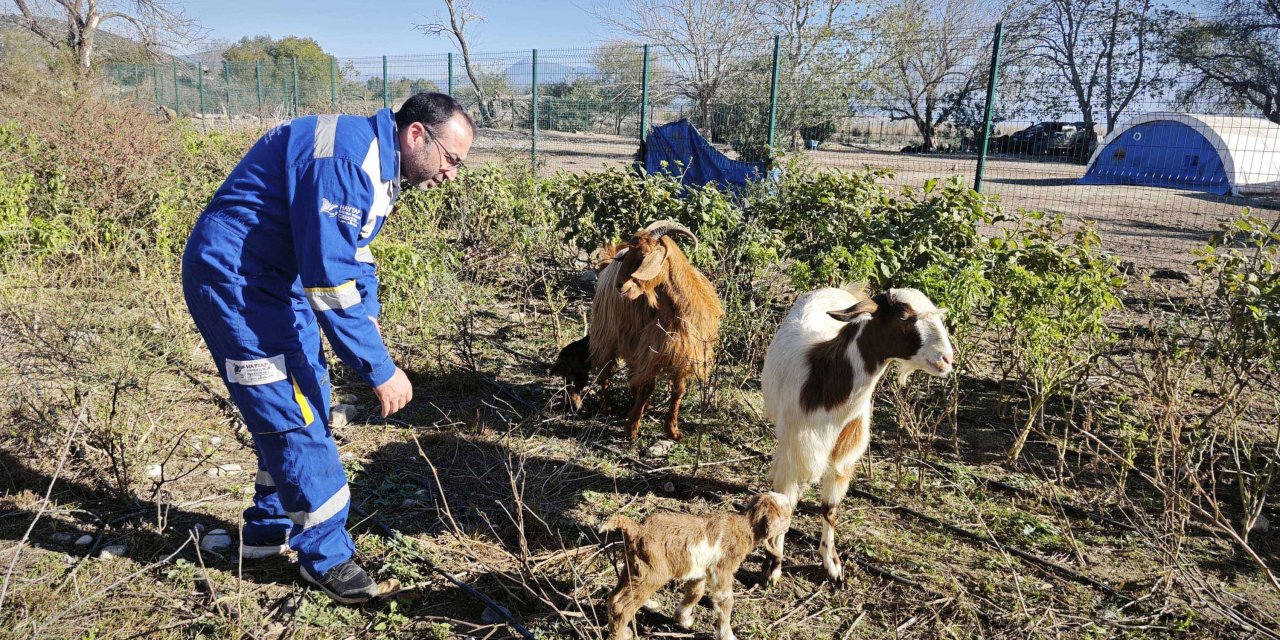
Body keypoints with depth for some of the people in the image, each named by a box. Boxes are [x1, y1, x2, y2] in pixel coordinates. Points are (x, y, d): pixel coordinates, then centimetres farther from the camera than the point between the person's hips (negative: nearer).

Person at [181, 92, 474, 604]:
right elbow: (333, 280, -31)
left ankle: (272, 529, 32)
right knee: (292, 415, -7)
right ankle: (326, 555, 8)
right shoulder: (345, 159, -26)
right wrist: (379, 370, -26)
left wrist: (373, 355, 7)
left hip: (278, 281, 10)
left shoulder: (380, 167, 7)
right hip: (231, 278, -10)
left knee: (307, 404, 15)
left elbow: (356, 266, 15)